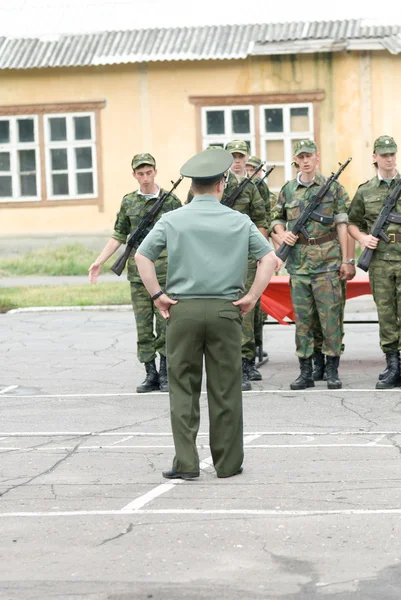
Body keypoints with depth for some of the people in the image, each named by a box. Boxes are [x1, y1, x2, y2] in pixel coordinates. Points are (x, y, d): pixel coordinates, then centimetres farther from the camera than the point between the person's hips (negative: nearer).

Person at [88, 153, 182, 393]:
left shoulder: (171, 201, 0)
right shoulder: (129, 202, 8)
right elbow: (119, 237, 12)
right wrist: (99, 262, 5)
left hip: (165, 273, -3)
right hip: (138, 273, 3)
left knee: (165, 325, -1)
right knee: (143, 327, 3)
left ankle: (165, 374, 8)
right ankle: (151, 375, 10)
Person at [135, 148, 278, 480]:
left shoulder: (172, 220, 2)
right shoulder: (239, 221, 4)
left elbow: (142, 256, -3)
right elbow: (269, 257, 0)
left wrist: (158, 294, -1)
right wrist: (251, 297, 0)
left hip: (183, 310, 0)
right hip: (225, 310, 0)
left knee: (183, 389, 5)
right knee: (225, 390, 6)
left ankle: (186, 463, 0)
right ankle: (228, 462, 11)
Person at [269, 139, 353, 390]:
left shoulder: (333, 187, 3)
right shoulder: (288, 189, 10)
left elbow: (342, 224, 1)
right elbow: (277, 219, 20)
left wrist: (346, 259, -3)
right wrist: (282, 234, -2)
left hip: (327, 261, -3)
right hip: (298, 261, 3)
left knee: (330, 315, -3)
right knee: (302, 317, 4)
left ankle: (333, 371, 3)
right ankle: (306, 371, 9)